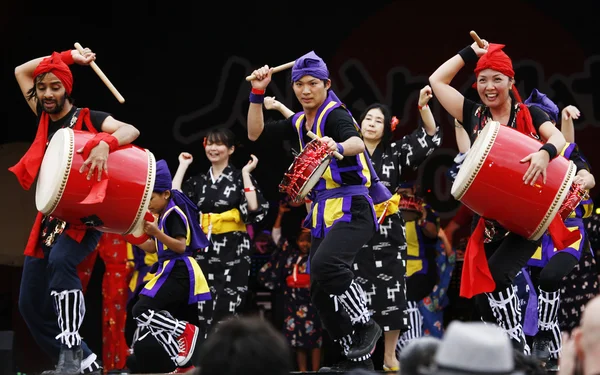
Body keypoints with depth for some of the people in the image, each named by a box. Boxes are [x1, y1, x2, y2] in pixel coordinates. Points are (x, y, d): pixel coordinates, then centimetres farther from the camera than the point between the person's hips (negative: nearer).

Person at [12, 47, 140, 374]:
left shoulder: (88, 118, -5)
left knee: (60, 260, -37)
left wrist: (105, 143, -40)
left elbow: (131, 131, -19)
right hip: (49, 216, 7)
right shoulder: (44, 117, 12)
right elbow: (21, 71, 19)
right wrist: (68, 57, 10)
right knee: (31, 305, 1)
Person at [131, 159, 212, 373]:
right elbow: (152, 248, 20)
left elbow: (181, 247, -21)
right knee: (161, 322, 9)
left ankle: (185, 330, -10)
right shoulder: (163, 215, 18)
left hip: (178, 273, -10)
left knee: (141, 312, -17)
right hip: (171, 272, 10)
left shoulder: (173, 213, -12)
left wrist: (157, 233, -30)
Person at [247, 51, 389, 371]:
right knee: (320, 293, 6)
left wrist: (339, 147, -52)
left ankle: (365, 326, -15)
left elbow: (357, 142, -29)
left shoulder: (335, 114, -10)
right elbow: (255, 133, 16)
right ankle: (357, 358, 16)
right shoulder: (299, 122, 13)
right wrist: (257, 93, 5)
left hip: (352, 209, -9)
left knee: (326, 264, -32)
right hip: (323, 213, 9)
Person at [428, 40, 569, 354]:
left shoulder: (530, 115, 2)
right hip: (487, 218, 4)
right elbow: (437, 80, 8)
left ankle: (519, 349, -12)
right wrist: (471, 53, 8)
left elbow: (557, 137, -15)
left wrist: (545, 152, -37)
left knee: (495, 276, -21)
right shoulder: (473, 115, 8)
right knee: (480, 290, -1)